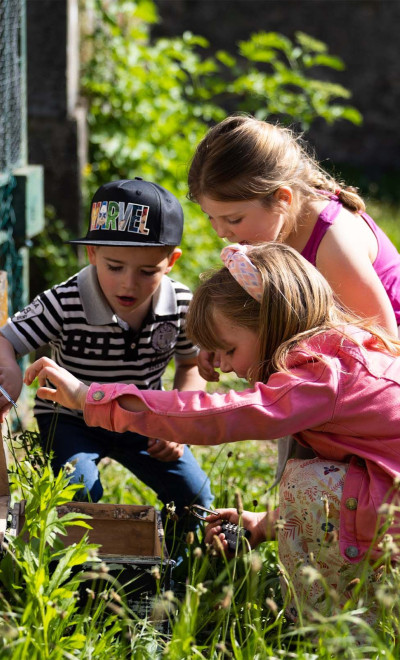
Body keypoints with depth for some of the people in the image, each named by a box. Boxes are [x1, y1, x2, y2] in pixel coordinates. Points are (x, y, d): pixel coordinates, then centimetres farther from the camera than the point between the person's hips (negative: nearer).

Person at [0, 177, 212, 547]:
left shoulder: (182, 307, -14)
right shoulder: (64, 305, -26)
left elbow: (191, 366, 4)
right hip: (70, 419, -3)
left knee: (193, 492, -6)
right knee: (80, 490, -28)